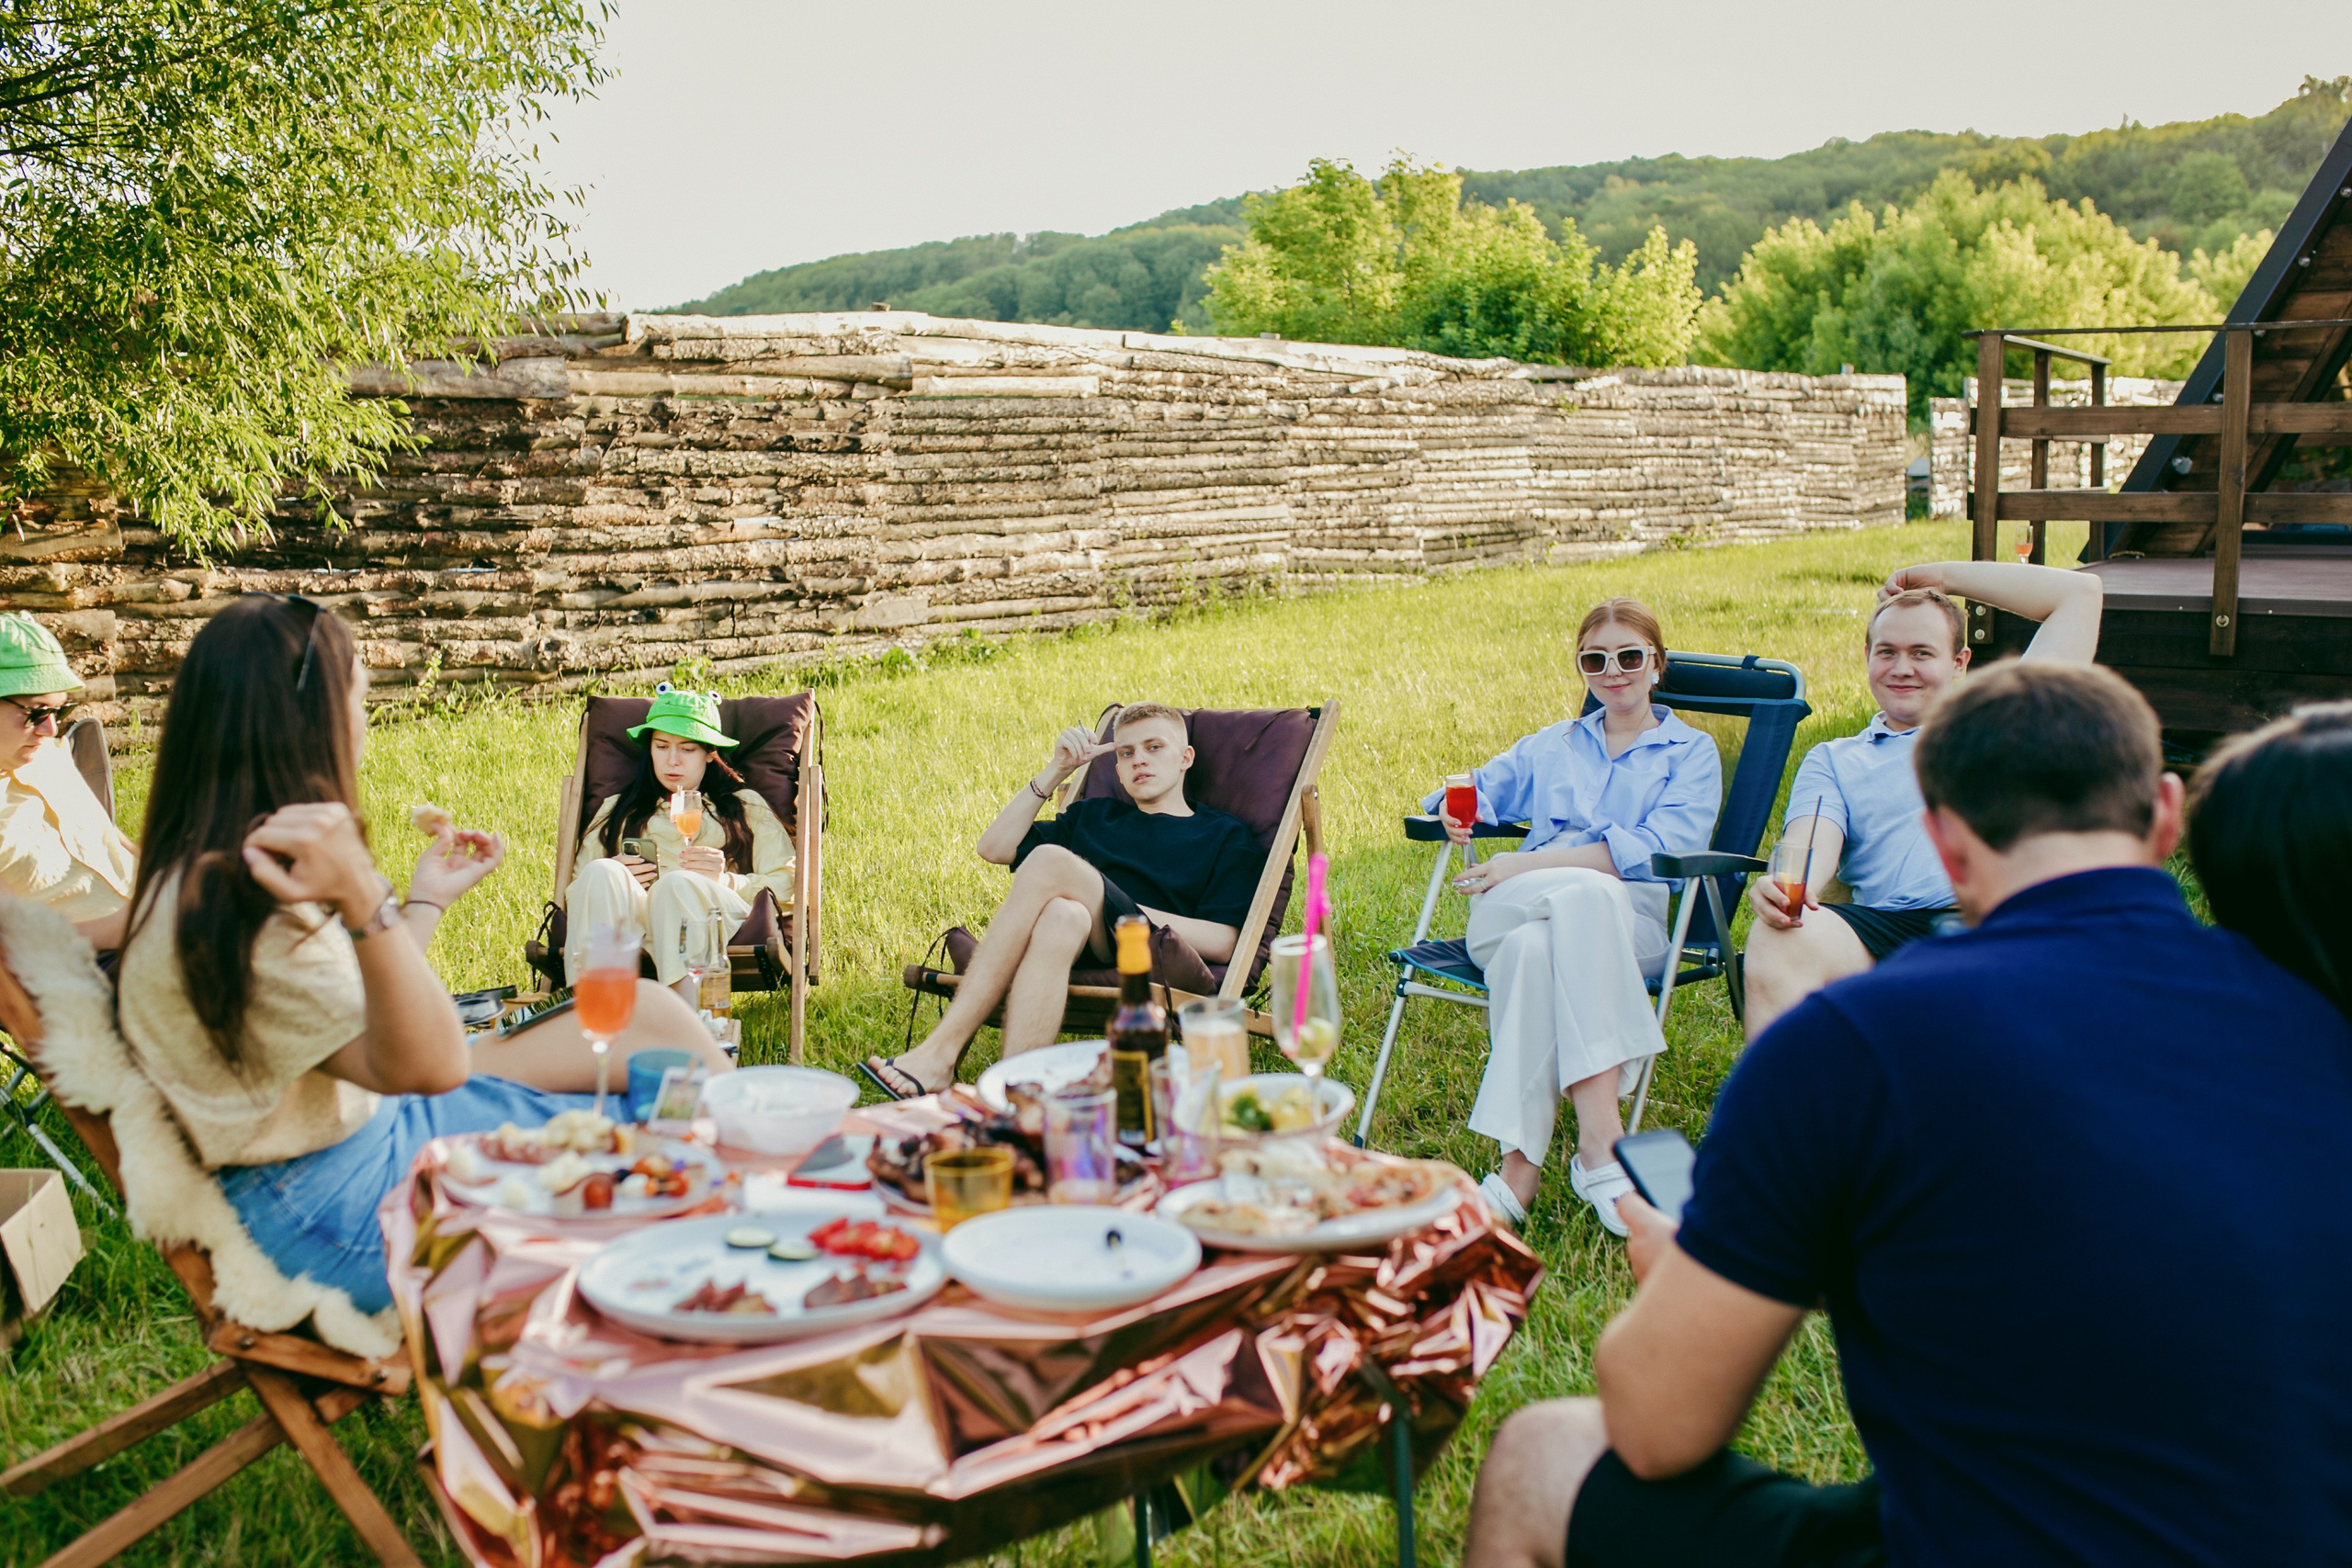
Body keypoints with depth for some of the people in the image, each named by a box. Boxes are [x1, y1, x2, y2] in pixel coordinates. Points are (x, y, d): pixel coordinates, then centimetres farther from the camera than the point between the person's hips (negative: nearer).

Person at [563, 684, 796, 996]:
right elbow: (572, 891, 24)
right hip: (631, 922, 2)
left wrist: (727, 880, -5)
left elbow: (786, 886, 14)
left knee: (678, 883, -37)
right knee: (600, 874, -32)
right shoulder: (618, 809, 36)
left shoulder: (746, 807, 29)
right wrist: (614, 879, 1)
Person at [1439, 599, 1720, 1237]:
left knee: (1541, 943, -39)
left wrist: (1532, 864, -12)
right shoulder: (1552, 746, 33)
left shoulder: (1691, 752, 17)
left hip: (1635, 921, -3)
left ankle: (1522, 1161, -43)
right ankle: (1600, 1141, -40)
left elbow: (1663, 845, -2)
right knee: (1532, 946, -37)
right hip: (1517, 912, 3)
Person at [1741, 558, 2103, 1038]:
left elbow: (2080, 591, 31)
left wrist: (1943, 576, 33)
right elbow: (1813, 841, 8)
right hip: (1888, 925, 1)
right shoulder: (1832, 760, 30)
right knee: (1775, 940, -32)